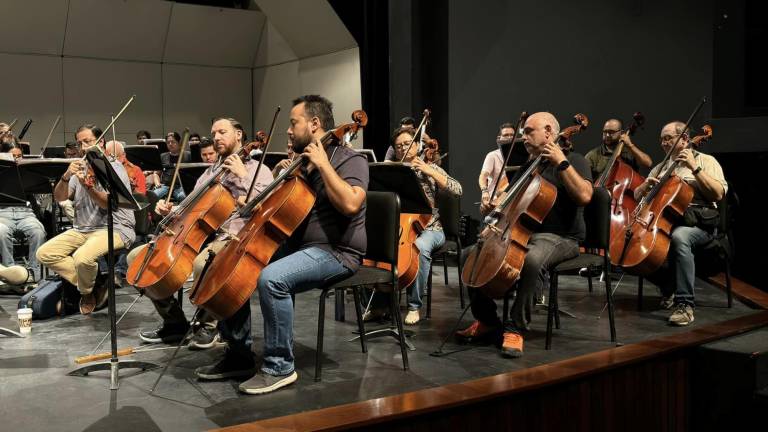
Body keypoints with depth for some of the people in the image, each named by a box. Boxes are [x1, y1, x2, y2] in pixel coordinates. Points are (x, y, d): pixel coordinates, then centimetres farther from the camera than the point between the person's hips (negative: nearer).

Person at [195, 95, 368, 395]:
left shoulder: (350, 160, -7)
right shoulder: (302, 163, 17)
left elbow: (350, 204, -26)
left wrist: (322, 164, -19)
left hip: (335, 252, -9)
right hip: (296, 246, 9)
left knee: (271, 278, -33)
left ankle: (280, 366, -18)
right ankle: (240, 356, 8)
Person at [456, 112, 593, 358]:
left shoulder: (573, 160, 0)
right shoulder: (526, 167, 20)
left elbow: (584, 196, -18)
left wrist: (562, 162, -18)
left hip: (560, 238, -7)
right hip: (520, 233, 7)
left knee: (532, 259, -39)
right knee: (474, 253, -10)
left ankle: (516, 329, -26)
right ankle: (487, 320, 2)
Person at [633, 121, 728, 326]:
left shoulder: (706, 161, 6)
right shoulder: (661, 167, 22)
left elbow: (718, 194, -8)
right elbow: (637, 195, 24)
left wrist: (695, 168, -14)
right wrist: (646, 186, 1)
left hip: (696, 223, -6)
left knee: (679, 237, -39)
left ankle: (685, 304, -35)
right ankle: (669, 287, 2)